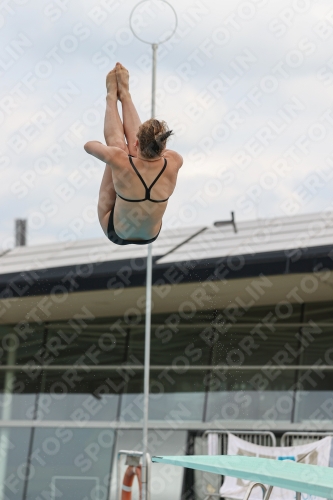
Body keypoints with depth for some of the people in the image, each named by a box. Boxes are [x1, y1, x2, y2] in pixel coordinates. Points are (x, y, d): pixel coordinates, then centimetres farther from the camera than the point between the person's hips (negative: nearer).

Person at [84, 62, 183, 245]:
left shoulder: (120, 161, -37)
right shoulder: (173, 163, -30)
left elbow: (89, 145, -14)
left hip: (116, 233, -2)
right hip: (150, 236, 2)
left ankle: (112, 96, 31)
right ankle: (124, 94, 32)